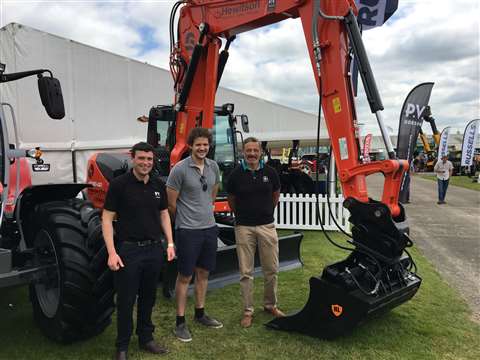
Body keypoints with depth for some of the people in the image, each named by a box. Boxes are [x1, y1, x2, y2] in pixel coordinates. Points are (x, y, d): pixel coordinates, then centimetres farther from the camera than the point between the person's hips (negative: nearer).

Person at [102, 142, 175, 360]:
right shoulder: (119, 184, -10)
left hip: (154, 249, 5)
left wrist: (170, 244, 8)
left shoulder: (158, 185, 5)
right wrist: (112, 252, -16)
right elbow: (107, 219, -10)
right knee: (126, 300, 6)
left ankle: (146, 338, 33)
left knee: (148, 297, 16)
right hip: (128, 249, -4)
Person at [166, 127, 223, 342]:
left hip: (209, 227, 6)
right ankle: (180, 322, 17)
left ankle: (200, 314, 32)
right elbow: (171, 203, -8)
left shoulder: (213, 167, 4)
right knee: (185, 276, 4)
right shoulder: (180, 169, -14)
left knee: (203, 273, 16)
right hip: (188, 230, -6)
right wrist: (185, 220, 5)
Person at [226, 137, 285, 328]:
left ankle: (270, 305, 29)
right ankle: (248, 310, 17)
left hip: (267, 226, 2)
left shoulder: (269, 172, -1)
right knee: (246, 272, 5)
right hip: (244, 227, -1)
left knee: (271, 269, 10)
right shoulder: (236, 174, -5)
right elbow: (231, 199, 10)